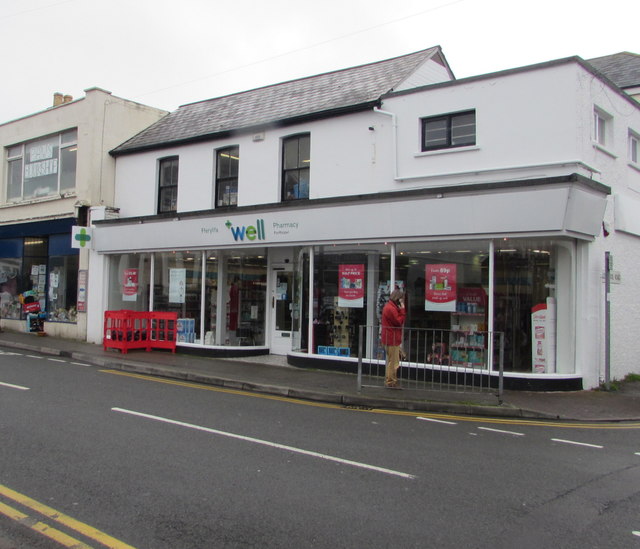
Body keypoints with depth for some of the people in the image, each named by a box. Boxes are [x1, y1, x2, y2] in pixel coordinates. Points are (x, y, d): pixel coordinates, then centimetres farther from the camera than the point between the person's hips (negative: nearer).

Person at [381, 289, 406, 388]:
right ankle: (390, 382, 3)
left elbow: (398, 321, 18)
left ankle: (390, 381, 27)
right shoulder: (391, 308, -18)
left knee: (392, 361, 19)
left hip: (391, 339, 11)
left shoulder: (390, 307, 16)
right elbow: (399, 322, -18)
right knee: (393, 362, -4)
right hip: (392, 339, -11)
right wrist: (402, 310, -15)